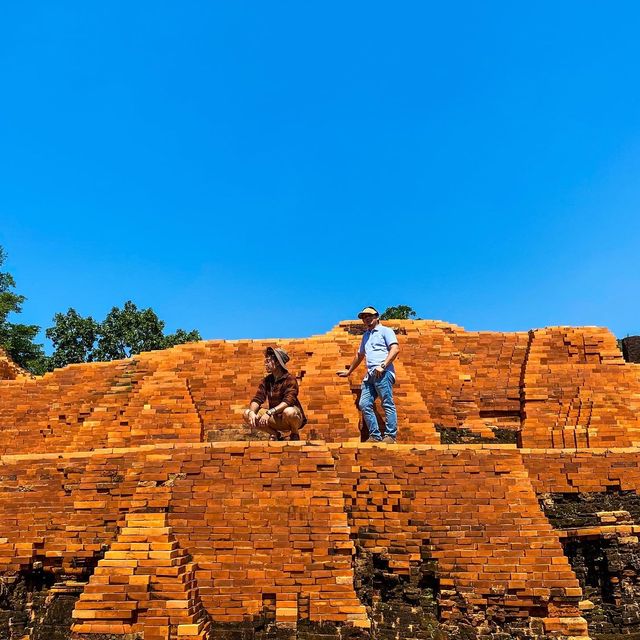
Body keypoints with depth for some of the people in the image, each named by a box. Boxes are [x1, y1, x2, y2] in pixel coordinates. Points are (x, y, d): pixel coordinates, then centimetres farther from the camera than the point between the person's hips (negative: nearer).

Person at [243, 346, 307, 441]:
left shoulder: (290, 379, -15)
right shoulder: (266, 380, 3)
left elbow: (288, 401, -29)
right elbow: (257, 399, -5)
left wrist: (269, 412, -40)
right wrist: (252, 412, -27)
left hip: (294, 418, -5)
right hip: (276, 419, 5)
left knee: (289, 412, -40)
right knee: (246, 414, -10)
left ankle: (295, 434, -5)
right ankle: (275, 434, 5)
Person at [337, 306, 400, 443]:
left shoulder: (385, 331, 8)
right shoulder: (366, 335, 30)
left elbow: (395, 349, -7)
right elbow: (360, 355, 41)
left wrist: (383, 365, -17)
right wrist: (349, 371, 46)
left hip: (383, 373, -7)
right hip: (370, 375, 8)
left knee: (388, 404, -11)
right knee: (364, 404, -4)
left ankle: (390, 436, -13)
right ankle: (375, 436, -4)